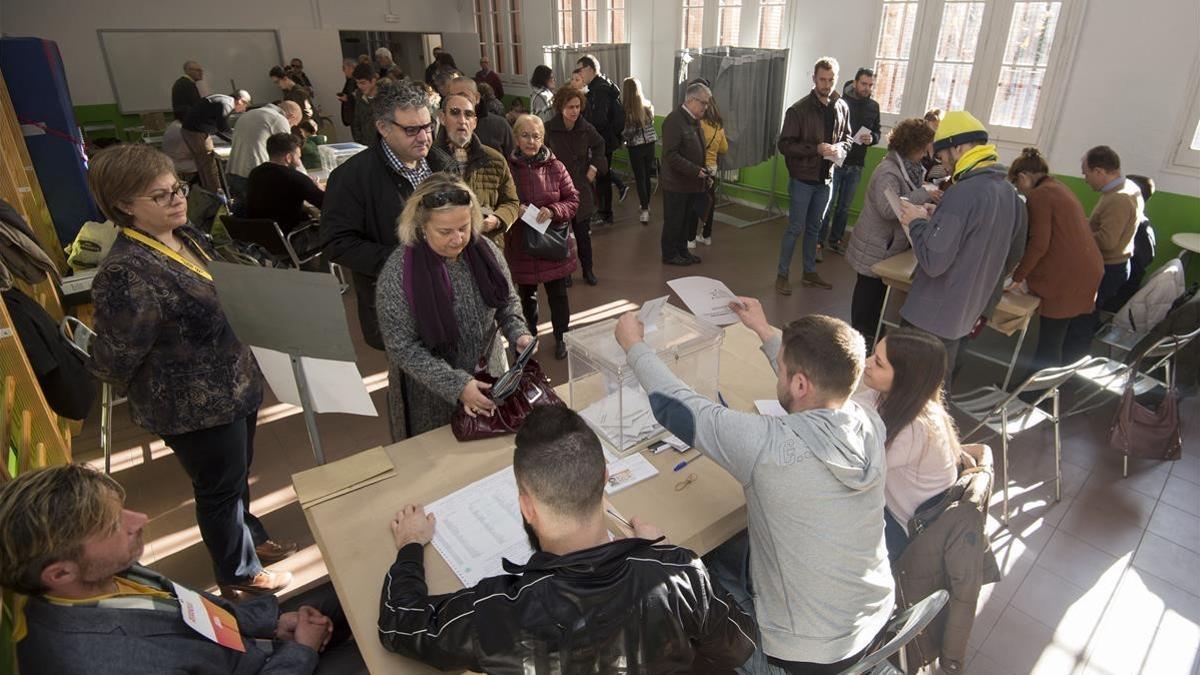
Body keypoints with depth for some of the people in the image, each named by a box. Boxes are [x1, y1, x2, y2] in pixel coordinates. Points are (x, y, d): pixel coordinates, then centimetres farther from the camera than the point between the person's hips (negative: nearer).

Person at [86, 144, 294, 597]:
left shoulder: (185, 236, -1)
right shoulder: (127, 272, -28)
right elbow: (112, 363, -23)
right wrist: (165, 389, -6)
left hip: (234, 386, 8)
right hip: (198, 407, -8)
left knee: (237, 477, 27)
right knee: (222, 489, 15)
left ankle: (250, 538, 52)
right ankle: (239, 573, 39)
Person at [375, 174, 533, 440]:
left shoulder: (485, 250, -9)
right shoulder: (398, 273, -21)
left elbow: (508, 301, 5)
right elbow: (403, 347, -19)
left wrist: (518, 334, -15)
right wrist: (456, 385, -26)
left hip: (487, 376, 4)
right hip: (431, 395, -4)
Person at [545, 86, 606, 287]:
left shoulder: (586, 128, -3)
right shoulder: (549, 129, -13)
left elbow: (599, 145, 16)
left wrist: (594, 167, 6)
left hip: (581, 187, 2)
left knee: (583, 232, 10)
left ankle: (588, 270, 25)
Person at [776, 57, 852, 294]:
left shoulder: (842, 108, 4)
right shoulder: (799, 110, -13)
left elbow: (847, 138, 15)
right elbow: (785, 145, -15)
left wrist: (840, 148, -8)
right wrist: (816, 149, -25)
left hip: (825, 178, 5)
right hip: (802, 179, -5)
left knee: (814, 228, 16)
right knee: (795, 229, 0)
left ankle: (809, 272, 28)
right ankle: (782, 275, 13)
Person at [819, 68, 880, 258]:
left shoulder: (873, 107, 7)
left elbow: (877, 132, 14)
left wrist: (872, 138, -8)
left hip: (856, 165, 5)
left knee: (845, 206, 14)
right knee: (827, 205, -1)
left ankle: (835, 240, 26)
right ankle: (818, 242, 8)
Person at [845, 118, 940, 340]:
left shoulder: (906, 167, 7)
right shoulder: (888, 172, -23)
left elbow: (908, 198, 15)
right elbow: (888, 208, -34)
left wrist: (931, 193, -2)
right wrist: (924, 194, -30)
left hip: (889, 243, 9)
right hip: (875, 246, -9)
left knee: (880, 287, 18)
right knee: (869, 288, 3)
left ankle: (872, 330, 32)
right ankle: (861, 334, 16)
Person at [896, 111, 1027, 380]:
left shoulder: (962, 193, -22)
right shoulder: (1010, 193, 6)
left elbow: (933, 262, -25)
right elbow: (1013, 257, 17)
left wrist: (917, 222, -9)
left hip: (930, 316, -8)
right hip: (969, 313, 8)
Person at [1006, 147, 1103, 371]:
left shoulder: (1039, 195, -10)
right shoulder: (1061, 189, 17)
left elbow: (1039, 244, -16)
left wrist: (1018, 276, -7)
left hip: (1066, 278, -9)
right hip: (1089, 271, 9)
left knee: (1049, 343, 1)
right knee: (1076, 341, 14)